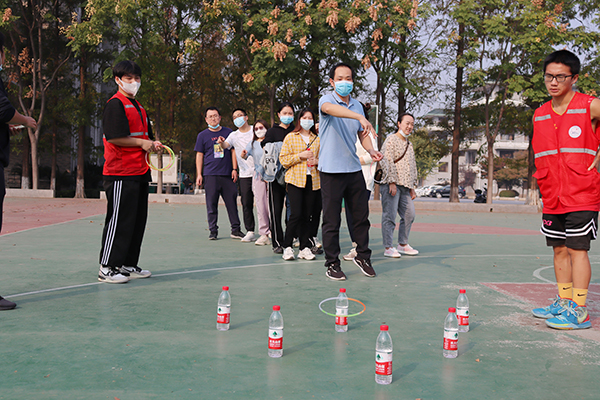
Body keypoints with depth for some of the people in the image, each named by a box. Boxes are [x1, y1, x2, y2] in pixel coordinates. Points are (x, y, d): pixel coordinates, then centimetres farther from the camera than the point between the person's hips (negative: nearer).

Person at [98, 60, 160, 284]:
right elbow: (114, 137, -18)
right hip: (120, 174, -9)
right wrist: (142, 143, -12)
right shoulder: (115, 104, -8)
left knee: (138, 220, 12)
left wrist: (153, 144, 5)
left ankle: (128, 265, 22)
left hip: (140, 173, 9)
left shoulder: (138, 107, 20)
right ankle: (107, 268, 4)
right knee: (119, 221, -6)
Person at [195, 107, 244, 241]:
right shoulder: (202, 135, 9)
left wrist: (234, 169, 4)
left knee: (232, 202, 1)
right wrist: (199, 174, 2)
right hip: (210, 175, -1)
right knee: (211, 204, 1)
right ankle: (213, 231, 9)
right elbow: (199, 155, 9)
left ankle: (235, 230, 9)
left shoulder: (228, 132, 11)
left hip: (227, 174, 1)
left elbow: (233, 152, 13)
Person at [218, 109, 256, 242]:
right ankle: (250, 232, 8)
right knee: (246, 204, 1)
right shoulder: (234, 135, 9)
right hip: (244, 175, 2)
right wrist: (222, 142, -33)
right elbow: (226, 145, -9)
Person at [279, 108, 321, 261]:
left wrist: (316, 161, 0)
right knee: (296, 214, -12)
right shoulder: (290, 137, 5)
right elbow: (283, 159, 0)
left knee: (307, 215, 4)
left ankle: (305, 248, 10)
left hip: (313, 180, 3)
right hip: (295, 179, -3)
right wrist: (300, 156, -11)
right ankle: (287, 247, 0)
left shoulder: (317, 139, 15)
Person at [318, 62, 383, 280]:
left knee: (361, 216, 10)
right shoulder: (326, 100, -6)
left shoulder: (357, 105, 12)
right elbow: (330, 109, -31)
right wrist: (360, 117, -46)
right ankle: (332, 264, 12)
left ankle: (362, 256, 27)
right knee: (332, 220, 0)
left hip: (354, 169, 5)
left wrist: (371, 150, -3)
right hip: (331, 170, -5)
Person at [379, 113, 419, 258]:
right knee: (390, 216, -6)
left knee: (409, 215, 7)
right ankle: (388, 248, -1)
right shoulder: (391, 140, -4)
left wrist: (412, 187, 19)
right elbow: (387, 162, -13)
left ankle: (403, 244, 19)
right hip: (391, 185, -8)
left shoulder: (409, 144, 21)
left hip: (405, 186, 8)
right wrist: (392, 182, -18)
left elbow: (412, 166, 24)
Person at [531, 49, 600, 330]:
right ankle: (563, 303, 22)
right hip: (552, 197, 6)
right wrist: (544, 180, 9)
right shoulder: (539, 115, 10)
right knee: (559, 250, 11)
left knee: (577, 249, -5)